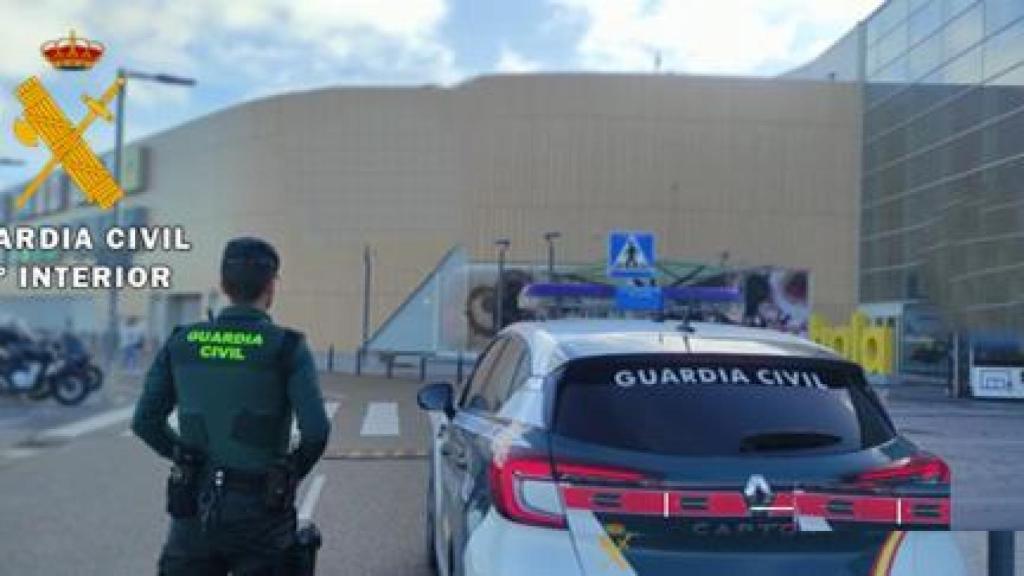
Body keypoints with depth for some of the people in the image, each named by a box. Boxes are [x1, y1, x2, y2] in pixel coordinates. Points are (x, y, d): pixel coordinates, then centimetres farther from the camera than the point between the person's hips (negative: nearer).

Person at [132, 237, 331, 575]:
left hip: (195, 508, 3)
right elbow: (316, 431, -17)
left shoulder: (181, 343, 2)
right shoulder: (287, 348, -9)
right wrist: (293, 472, 1)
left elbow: (145, 421, 4)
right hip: (259, 512, -3)